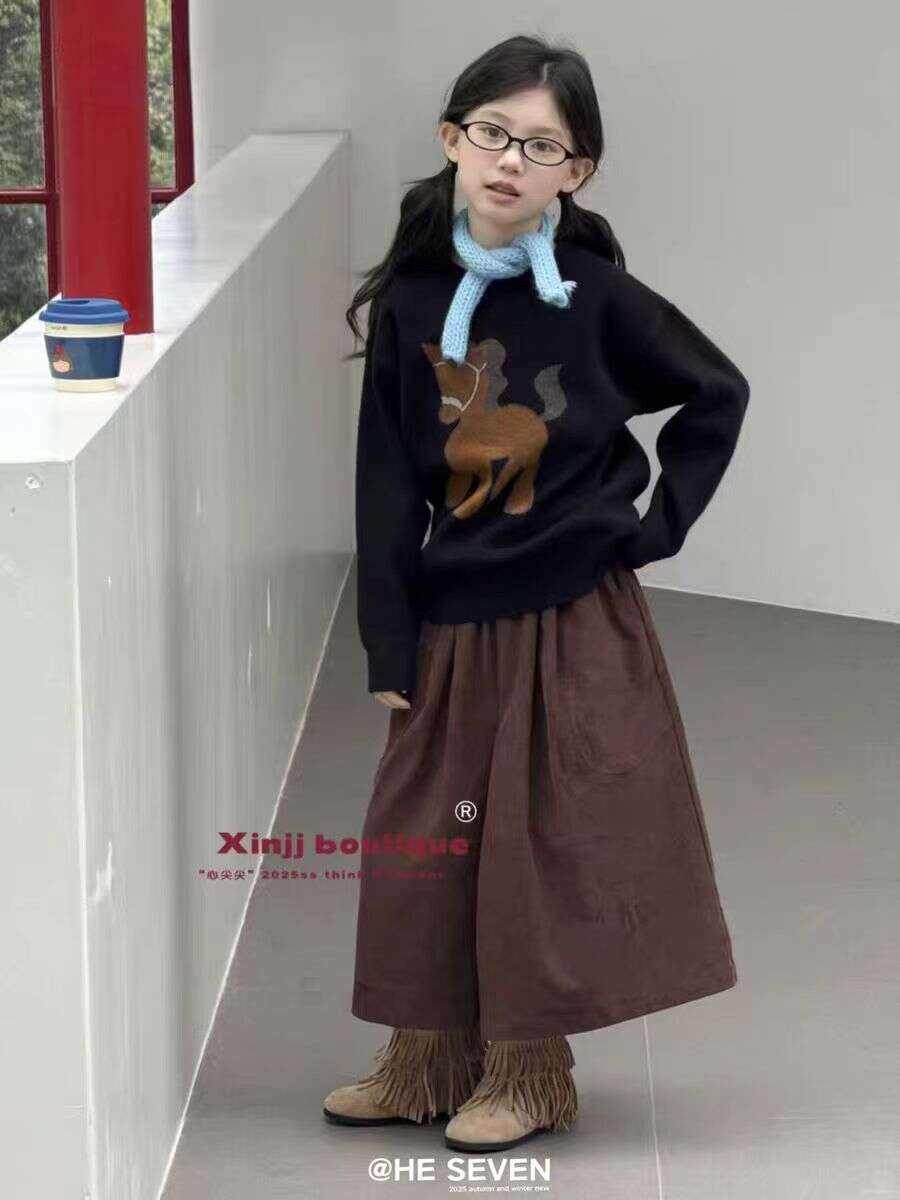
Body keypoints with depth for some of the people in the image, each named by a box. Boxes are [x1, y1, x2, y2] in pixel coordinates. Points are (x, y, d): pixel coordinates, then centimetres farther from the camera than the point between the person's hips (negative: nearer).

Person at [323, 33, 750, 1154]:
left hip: (577, 625, -3)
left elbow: (718, 395, 4)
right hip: (454, 621, 3)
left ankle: (526, 1072, 20)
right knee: (428, 844, 9)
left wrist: (658, 525, -2)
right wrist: (389, 648, -3)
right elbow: (385, 485, -1)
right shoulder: (408, 302, -3)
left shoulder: (596, 296, -9)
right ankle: (427, 1063, 26)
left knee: (550, 843, 4)